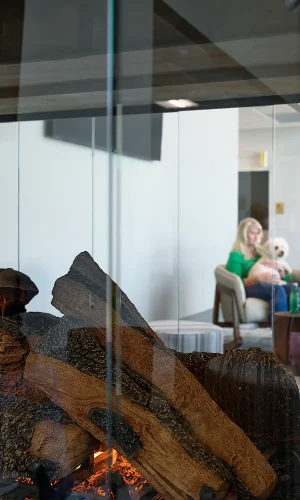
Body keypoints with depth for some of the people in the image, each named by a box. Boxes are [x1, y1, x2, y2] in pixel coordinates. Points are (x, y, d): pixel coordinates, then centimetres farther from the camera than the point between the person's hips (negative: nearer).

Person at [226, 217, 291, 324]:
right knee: (278, 289, -37)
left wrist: (278, 267, 1)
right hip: (249, 289, -5)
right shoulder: (236, 256, 8)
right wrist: (259, 278, -20)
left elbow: (286, 277, 23)